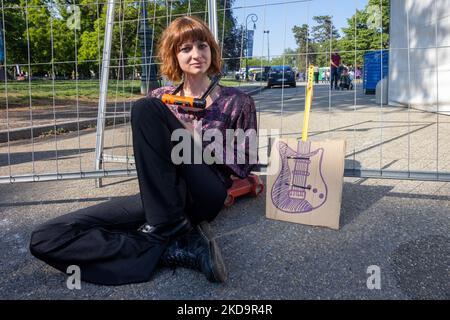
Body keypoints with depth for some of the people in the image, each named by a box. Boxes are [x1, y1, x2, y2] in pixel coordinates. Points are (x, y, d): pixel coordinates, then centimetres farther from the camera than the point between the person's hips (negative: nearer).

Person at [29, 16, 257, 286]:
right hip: (158, 197, 5)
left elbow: (245, 165, 4)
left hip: (203, 198, -4)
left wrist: (195, 139, -5)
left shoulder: (237, 102, 6)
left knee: (145, 108, -23)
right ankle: (185, 249, -21)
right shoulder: (160, 99, 15)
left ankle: (166, 227, -19)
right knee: (45, 239, -15)